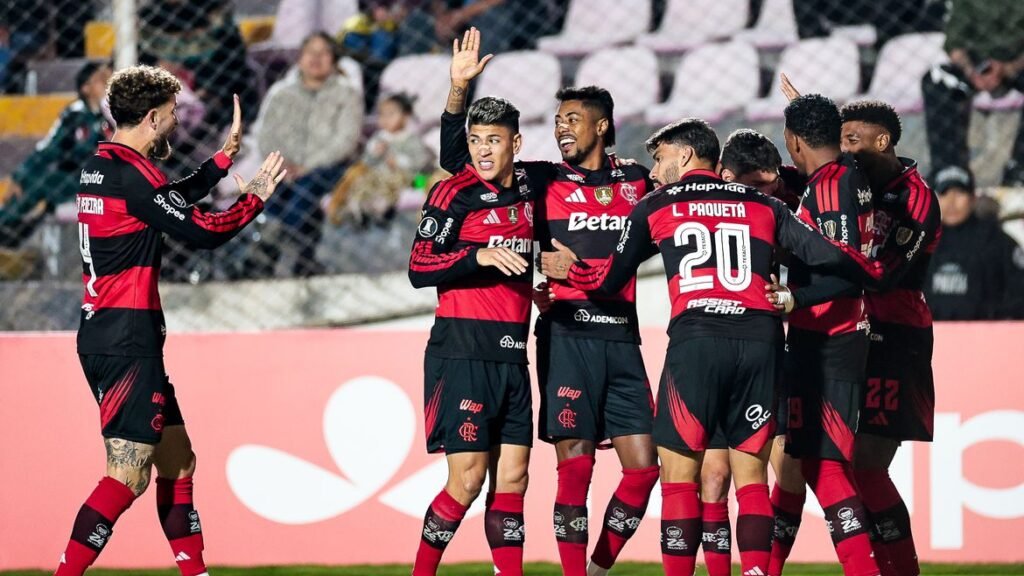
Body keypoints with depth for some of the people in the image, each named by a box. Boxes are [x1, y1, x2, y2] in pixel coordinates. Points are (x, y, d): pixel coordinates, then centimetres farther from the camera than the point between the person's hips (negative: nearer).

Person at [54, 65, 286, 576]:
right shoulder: (132, 173, -15)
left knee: (177, 459, 15)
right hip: (126, 338, -10)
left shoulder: (100, 165, 14)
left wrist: (226, 155, 36)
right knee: (129, 474, -13)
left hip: (105, 333, 10)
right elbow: (204, 231, -14)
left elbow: (173, 198, 31)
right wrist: (256, 195, 3)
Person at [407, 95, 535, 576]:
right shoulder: (455, 193, -6)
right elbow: (418, 269, -13)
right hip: (463, 353, -6)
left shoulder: (527, 191, 13)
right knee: (467, 479, -9)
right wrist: (479, 256, -23)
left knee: (512, 477, 4)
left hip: (512, 355, 6)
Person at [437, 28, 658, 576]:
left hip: (621, 336, 3)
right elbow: (457, 157, 6)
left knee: (643, 467, -1)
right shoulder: (542, 180, 7)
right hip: (567, 335, -3)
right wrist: (458, 87, -4)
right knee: (574, 467, -7)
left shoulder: (637, 181, 13)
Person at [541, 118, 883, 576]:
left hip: (696, 339, -3)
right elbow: (825, 254, 11)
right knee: (751, 475, 8)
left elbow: (610, 280, 22)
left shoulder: (655, 207, 15)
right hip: (760, 340, 3)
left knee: (678, 474, 2)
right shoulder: (763, 206, 19)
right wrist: (876, 274, 28)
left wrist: (570, 269, 42)